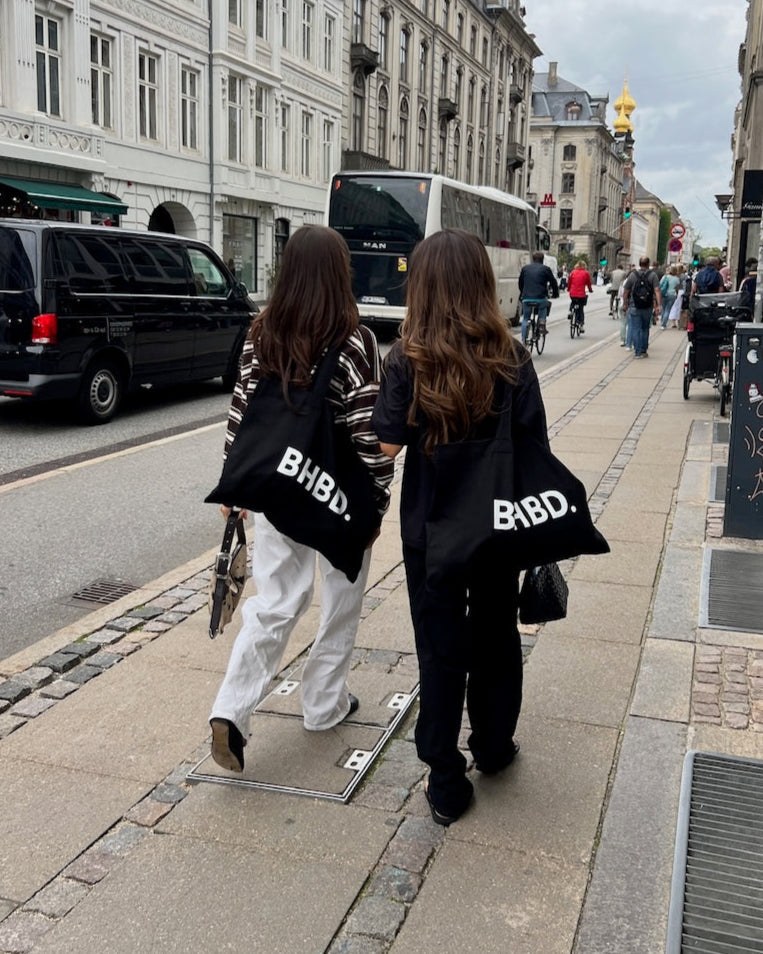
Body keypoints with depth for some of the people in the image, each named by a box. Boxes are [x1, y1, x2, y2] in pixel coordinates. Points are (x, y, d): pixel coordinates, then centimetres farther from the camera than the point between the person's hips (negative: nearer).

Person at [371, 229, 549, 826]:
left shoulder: (408, 361, -14)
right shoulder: (512, 360, -11)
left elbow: (388, 444, -13)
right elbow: (534, 451, -8)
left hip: (429, 530, -1)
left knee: (441, 649, 9)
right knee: (495, 637, 21)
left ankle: (447, 785, 17)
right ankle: (493, 748, 41)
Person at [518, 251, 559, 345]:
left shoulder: (525, 268, 14)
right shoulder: (545, 269, 5)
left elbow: (520, 283, 23)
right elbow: (553, 282, 8)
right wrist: (555, 294, 23)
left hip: (526, 298, 2)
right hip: (540, 298, -2)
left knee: (525, 319, 12)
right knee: (544, 306, 31)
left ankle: (523, 340, 3)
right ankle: (541, 321, 10)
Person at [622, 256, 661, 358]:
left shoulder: (632, 275, -1)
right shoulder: (653, 275, -1)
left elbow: (625, 292, 0)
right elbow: (657, 290, -10)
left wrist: (625, 304, 12)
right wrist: (658, 305, -10)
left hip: (634, 307, -1)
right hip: (648, 307, 1)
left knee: (636, 329, 2)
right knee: (645, 329, 15)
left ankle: (637, 352, -1)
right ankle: (644, 350, 19)